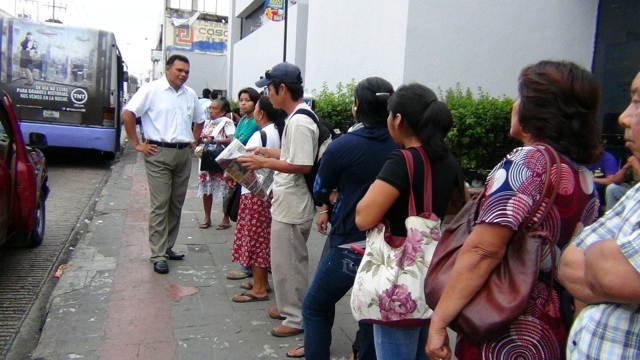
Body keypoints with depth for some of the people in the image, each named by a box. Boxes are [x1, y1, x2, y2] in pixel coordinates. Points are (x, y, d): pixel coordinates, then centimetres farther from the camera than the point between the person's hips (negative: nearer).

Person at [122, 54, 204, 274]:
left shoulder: (190, 94, 13)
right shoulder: (152, 90, -5)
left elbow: (199, 120, 27)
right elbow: (127, 114, -9)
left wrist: (194, 142, 15)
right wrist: (137, 144, -10)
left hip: (184, 154, 6)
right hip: (159, 153, -6)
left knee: (176, 204, 10)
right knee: (160, 205, -6)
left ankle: (168, 247, 22)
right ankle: (158, 255, -1)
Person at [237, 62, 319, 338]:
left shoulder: (300, 121, -22)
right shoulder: (297, 117, 10)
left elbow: (303, 165, -26)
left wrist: (264, 163, -22)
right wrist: (269, 152, 13)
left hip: (293, 206, -10)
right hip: (287, 203, 10)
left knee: (289, 262, 2)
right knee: (287, 260, 21)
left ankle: (297, 318, 17)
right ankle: (289, 306, 36)